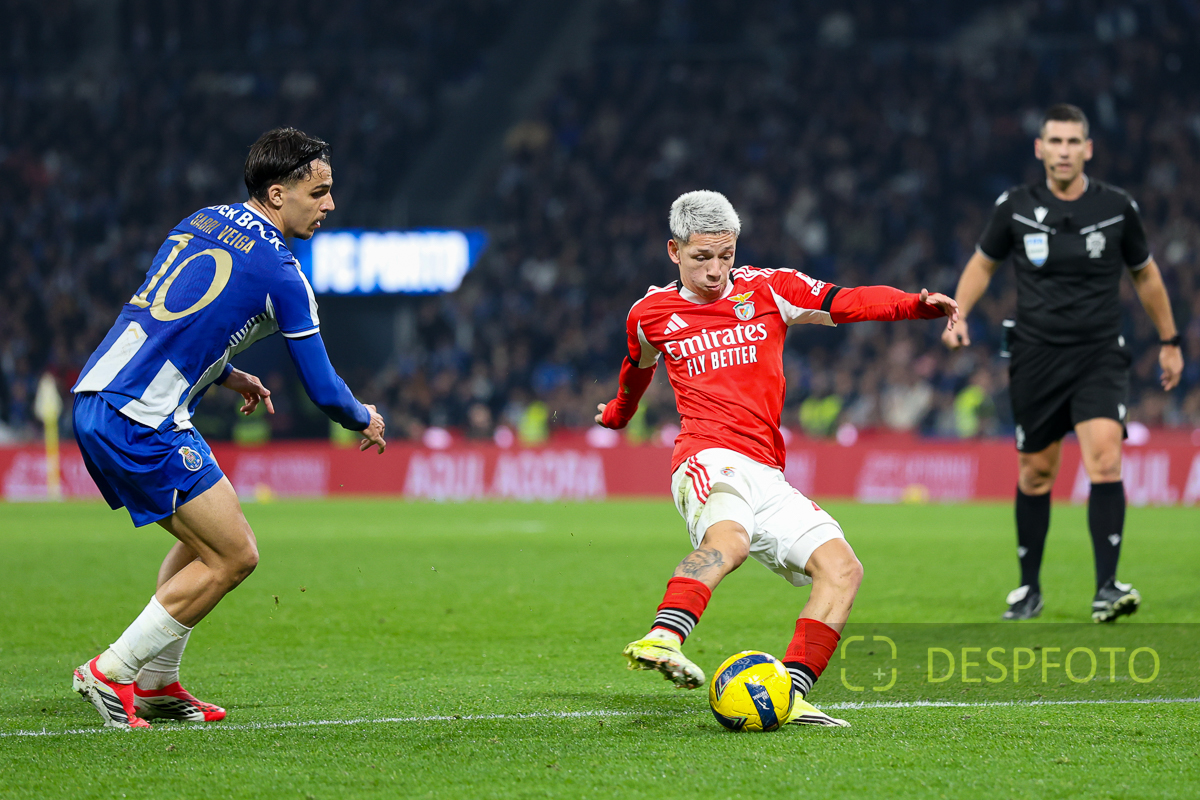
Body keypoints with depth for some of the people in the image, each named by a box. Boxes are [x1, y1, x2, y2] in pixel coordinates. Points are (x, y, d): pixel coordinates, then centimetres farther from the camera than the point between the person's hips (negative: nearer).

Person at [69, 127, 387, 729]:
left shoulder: (200, 223, 16)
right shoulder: (280, 275, -8)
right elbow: (322, 390, -2)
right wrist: (366, 421, 18)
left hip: (94, 397, 9)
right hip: (143, 423, -9)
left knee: (205, 539, 22)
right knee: (233, 556, -1)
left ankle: (156, 684, 22)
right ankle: (112, 673, 0)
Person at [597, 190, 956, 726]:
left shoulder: (768, 290, 13)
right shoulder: (651, 314, 13)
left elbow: (848, 303, 3)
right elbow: (638, 368, 36)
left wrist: (916, 304, -15)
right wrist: (617, 415, 56)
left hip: (767, 476, 4)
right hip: (709, 458, -4)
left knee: (842, 568, -15)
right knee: (729, 538, -39)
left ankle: (790, 694, -20)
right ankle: (661, 640, -61)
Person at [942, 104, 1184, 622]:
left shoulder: (1117, 208, -1)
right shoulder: (1016, 207, -1)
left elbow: (1144, 274, 14)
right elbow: (984, 262, 14)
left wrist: (1169, 341, 19)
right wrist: (958, 315, -1)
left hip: (1100, 355, -1)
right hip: (1036, 359, 1)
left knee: (1104, 460, -19)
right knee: (1035, 473, 7)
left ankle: (1106, 589, -20)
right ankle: (1029, 589, 23)